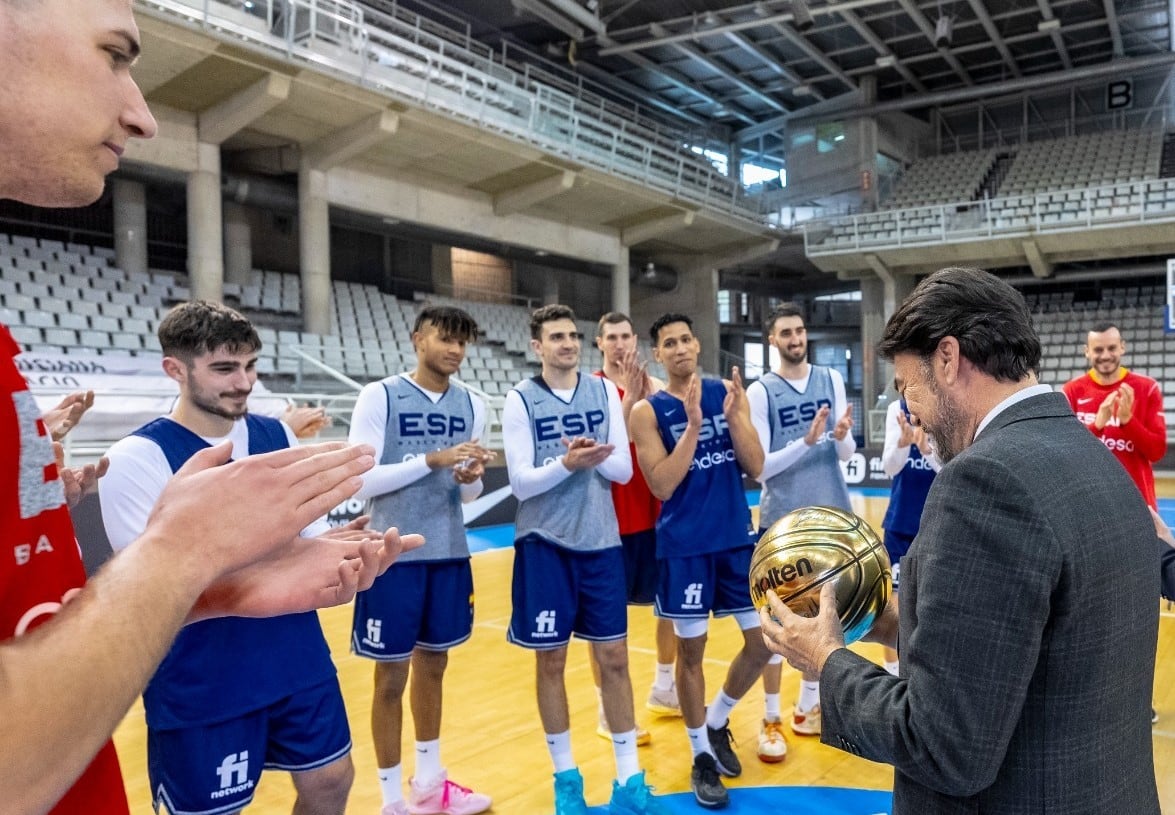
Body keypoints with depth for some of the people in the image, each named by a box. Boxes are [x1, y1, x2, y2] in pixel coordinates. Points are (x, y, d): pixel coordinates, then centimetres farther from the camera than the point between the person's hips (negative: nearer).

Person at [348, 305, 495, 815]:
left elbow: (469, 495, 11)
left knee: (433, 666, 16)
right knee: (392, 676, 5)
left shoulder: (471, 405, 6)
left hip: (450, 554, 5)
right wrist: (432, 460, -21)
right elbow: (360, 480, -14)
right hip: (396, 556, -5)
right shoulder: (379, 397, -8)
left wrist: (469, 479, -12)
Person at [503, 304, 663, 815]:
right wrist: (567, 463, -26)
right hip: (546, 544, -2)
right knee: (551, 661, 7)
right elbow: (521, 483, -10)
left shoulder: (605, 392, 3)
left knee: (614, 659, 8)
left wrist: (594, 458, -20)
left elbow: (624, 470, 0)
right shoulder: (520, 400, -5)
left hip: (601, 541, 3)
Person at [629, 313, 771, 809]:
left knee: (764, 641, 8)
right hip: (684, 546, -3)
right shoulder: (648, 410, -6)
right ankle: (701, 754, 26)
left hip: (738, 537, 4)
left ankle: (717, 721, 33)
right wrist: (693, 424, -22)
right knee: (690, 650, 7)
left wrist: (733, 414, -16)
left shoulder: (729, 393, 3)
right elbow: (662, 486, -15)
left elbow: (755, 467, -2)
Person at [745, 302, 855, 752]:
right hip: (782, 519, -4)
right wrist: (806, 441, -24)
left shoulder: (832, 379, 4)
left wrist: (842, 437, -21)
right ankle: (771, 719, 16)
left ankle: (808, 707, 29)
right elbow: (758, 467, -12)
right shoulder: (760, 392, -7)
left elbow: (847, 454, 1)